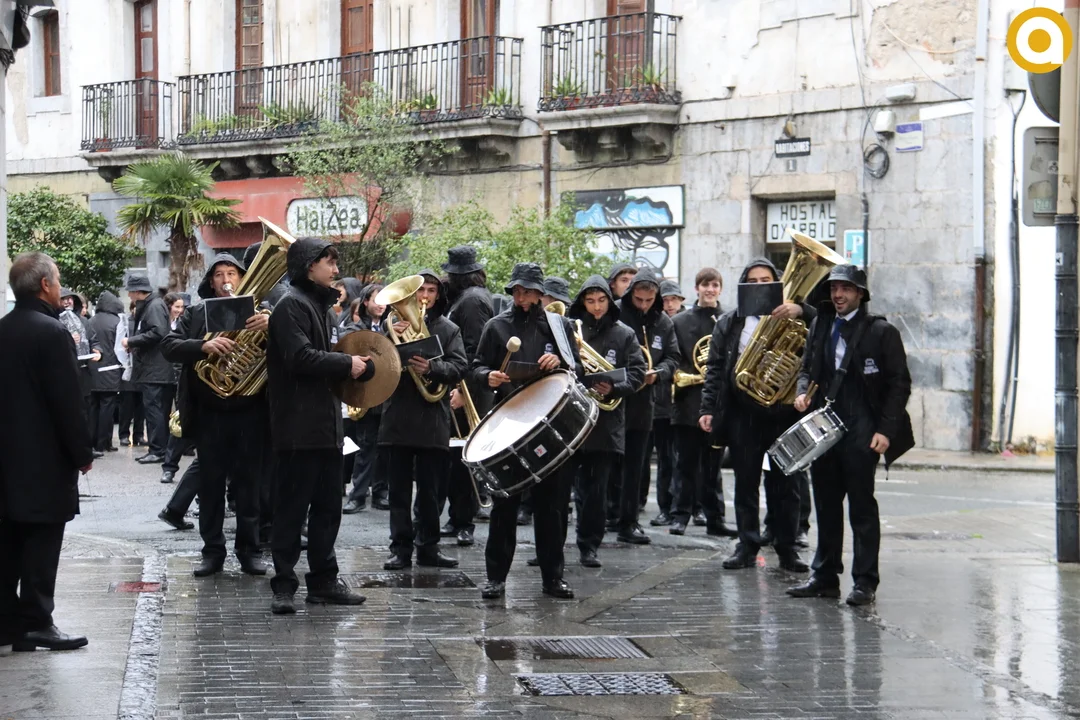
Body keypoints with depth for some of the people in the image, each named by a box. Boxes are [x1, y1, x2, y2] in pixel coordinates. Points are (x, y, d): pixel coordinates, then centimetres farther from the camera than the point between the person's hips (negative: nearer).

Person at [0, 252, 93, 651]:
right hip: (45, 457, -8)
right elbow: (68, 401, -18)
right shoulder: (51, 332, -16)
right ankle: (35, 624, -2)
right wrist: (83, 453, -9)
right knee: (41, 543, -3)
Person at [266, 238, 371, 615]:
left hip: (326, 423, 9)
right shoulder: (291, 305, -11)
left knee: (327, 506, 12)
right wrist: (347, 364, -14)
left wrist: (361, 366, 6)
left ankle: (323, 580, 18)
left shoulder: (321, 304, 19)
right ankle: (284, 586, -2)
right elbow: (301, 357, -22)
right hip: (299, 425, -9)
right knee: (292, 507, -5)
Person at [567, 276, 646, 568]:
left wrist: (613, 389, -16)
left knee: (596, 488, 3)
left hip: (606, 422, 0)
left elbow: (636, 373, 1)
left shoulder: (624, 335, 6)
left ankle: (589, 546, 12)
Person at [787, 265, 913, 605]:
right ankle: (825, 577, 18)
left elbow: (900, 384, -4)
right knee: (826, 505, 10)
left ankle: (865, 582, 3)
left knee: (862, 506, -2)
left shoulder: (881, 332, -4)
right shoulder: (820, 325, 13)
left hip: (861, 433, -6)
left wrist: (885, 430, -11)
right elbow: (808, 367, 22)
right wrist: (802, 391, 0)